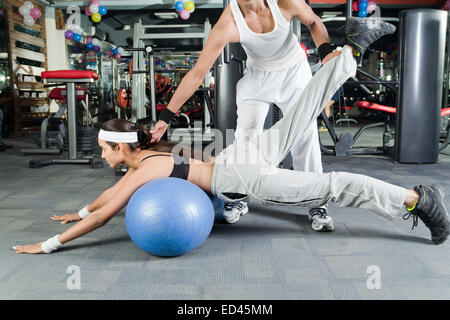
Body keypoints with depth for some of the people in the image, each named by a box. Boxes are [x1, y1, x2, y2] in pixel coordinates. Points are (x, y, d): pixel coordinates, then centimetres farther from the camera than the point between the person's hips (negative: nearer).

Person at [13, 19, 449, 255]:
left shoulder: (142, 170, -11)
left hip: (246, 179, -7)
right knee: (301, 113, 15)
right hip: (235, 156, 7)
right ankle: (352, 48, 21)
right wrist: (78, 211, 38)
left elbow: (105, 213, -11)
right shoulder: (145, 152, 13)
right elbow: (111, 192, 29)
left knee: (330, 187, -7)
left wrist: (48, 244, -3)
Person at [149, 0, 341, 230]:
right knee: (245, 135, -11)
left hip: (294, 69, 1)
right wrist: (166, 117, -26)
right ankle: (238, 198, 10)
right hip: (257, 75, 0)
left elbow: (313, 22, -2)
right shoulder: (227, 25, -28)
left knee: (306, 134, -7)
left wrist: (326, 52, -22)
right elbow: (197, 74, -26)